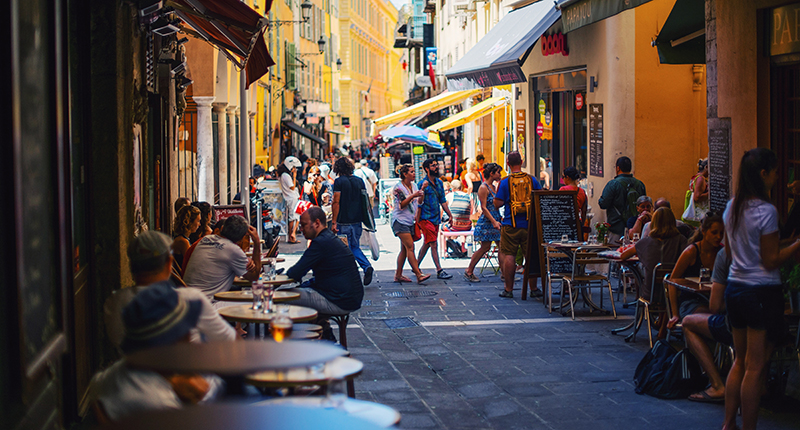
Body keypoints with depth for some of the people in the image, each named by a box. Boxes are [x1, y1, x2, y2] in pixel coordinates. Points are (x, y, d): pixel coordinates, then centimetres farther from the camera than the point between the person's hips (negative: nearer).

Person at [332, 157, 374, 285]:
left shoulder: (339, 182, -10)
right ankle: (367, 266, -4)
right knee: (355, 247, 16)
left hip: (343, 222, -5)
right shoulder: (359, 181, 6)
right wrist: (362, 218, 18)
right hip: (357, 221, 5)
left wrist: (334, 222, -10)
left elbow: (336, 202, -13)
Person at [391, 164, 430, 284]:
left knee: (404, 249, 8)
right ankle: (418, 275, -20)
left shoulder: (414, 186, 12)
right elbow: (401, 205, -16)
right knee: (410, 247, -14)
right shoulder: (398, 187, -9)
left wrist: (421, 195, -3)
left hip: (410, 221, 8)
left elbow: (419, 202, 17)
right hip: (400, 221, -8)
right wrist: (413, 196, -22)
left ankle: (398, 275, 13)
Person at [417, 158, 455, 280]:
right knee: (433, 244, -8)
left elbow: (442, 201, 17)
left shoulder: (439, 183, 12)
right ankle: (439, 271, -8)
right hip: (426, 218, -7)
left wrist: (450, 215, 14)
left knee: (427, 244, 13)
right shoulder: (422, 184, -10)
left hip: (436, 218, 7)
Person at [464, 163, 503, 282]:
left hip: (495, 220, 8)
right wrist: (494, 222, -21)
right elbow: (484, 207, -17)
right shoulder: (483, 188, -11)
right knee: (485, 247, -4)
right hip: (486, 222, -8)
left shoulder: (494, 186, 15)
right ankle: (469, 271, 7)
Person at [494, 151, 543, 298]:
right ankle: (533, 289, 12)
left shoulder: (505, 182, -7)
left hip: (511, 225, -3)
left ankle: (508, 289, 5)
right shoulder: (532, 180, 1)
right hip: (529, 224, 3)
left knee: (509, 256, 3)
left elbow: (497, 204, -8)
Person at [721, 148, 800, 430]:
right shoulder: (766, 210, -17)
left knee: (740, 361, 17)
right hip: (762, 292, -8)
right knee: (756, 367, -1)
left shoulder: (732, 207, 6)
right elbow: (771, 261, -15)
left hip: (734, 288, 8)